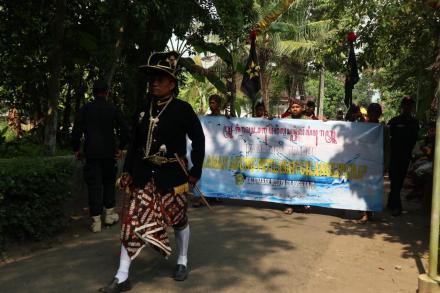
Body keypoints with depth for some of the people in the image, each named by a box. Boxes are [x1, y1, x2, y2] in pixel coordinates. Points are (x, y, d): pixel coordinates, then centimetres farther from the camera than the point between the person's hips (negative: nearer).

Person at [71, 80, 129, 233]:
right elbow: (125, 129, -4)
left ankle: (96, 221, 1)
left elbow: (76, 130, -3)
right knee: (109, 182, 17)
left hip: (91, 153, 0)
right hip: (109, 153, 0)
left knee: (94, 185, 2)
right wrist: (120, 147, 6)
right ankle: (110, 214, 21)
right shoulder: (113, 109, 0)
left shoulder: (85, 109, 0)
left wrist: (76, 149, 7)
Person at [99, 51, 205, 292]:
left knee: (178, 219, 12)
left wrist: (195, 172, -5)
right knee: (132, 221, 0)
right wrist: (127, 171, 4)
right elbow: (134, 142, 11)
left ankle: (182, 262, 36)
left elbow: (198, 140, -4)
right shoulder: (143, 109, 6)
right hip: (144, 174, 4)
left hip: (172, 175, -3)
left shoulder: (183, 109, -7)